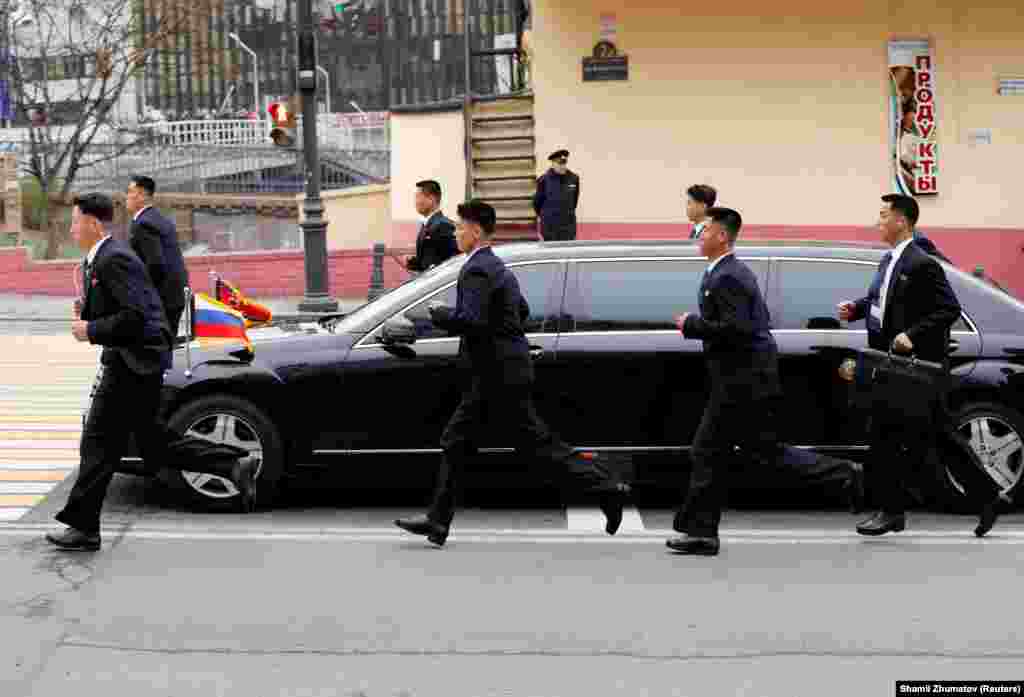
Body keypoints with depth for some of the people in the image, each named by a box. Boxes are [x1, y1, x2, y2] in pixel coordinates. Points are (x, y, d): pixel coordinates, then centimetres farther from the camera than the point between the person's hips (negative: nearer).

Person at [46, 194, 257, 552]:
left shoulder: (113, 259, -16)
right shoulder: (96, 259, 16)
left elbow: (135, 316, -24)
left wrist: (90, 330, -16)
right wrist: (85, 312, 6)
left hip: (131, 364, -10)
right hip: (128, 361, 10)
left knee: (99, 443, -4)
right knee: (153, 446, 12)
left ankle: (84, 526, 2)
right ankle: (235, 468, 12)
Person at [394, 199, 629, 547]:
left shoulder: (476, 271, -16)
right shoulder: (496, 267, 16)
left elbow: (470, 320, -28)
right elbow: (522, 310, 25)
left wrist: (439, 313, -12)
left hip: (500, 375, -11)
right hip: (495, 374, 11)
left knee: (538, 443, -5)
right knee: (457, 440, 10)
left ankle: (606, 488, -1)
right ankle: (438, 520, 12)